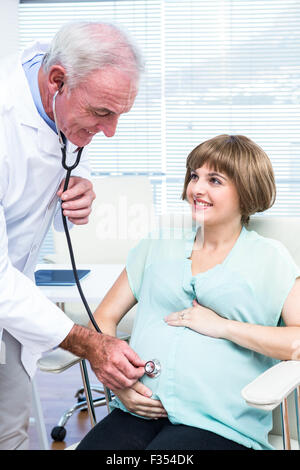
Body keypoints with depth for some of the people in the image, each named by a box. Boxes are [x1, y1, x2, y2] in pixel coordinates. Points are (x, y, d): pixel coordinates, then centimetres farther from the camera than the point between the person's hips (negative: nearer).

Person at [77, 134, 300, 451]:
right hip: (140, 408, 3)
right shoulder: (159, 244, 17)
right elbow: (104, 318, 15)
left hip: (218, 424, -3)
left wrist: (222, 326, -9)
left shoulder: (270, 258, 7)